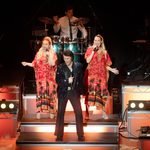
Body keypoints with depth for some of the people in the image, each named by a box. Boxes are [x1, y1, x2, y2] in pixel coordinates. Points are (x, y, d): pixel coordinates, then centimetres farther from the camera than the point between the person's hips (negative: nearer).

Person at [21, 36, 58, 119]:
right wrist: (27, 63, -9)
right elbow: (35, 64, 5)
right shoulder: (39, 53, 6)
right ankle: (39, 111, 6)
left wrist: (49, 55, -16)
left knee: (50, 93, 2)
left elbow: (53, 64, -14)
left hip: (49, 77, -2)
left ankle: (51, 112, 10)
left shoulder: (53, 53, 0)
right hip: (41, 77, 2)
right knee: (40, 93, 2)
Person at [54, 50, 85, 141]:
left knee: (79, 113, 0)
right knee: (60, 113, 2)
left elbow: (81, 79, 7)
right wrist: (67, 81, -20)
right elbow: (58, 80, -6)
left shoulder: (78, 66, 1)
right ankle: (59, 135, 11)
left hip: (74, 92, 1)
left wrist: (80, 90, 4)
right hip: (63, 92, 0)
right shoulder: (60, 67, -2)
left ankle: (80, 135, 12)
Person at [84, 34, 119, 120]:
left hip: (101, 74, 2)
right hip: (91, 74, -2)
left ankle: (104, 112, 5)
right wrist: (93, 51, -8)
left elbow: (105, 65, 13)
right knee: (90, 92, -10)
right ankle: (87, 113, -7)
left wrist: (112, 69, -3)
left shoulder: (104, 52, 14)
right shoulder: (90, 49, 7)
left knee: (102, 92, -3)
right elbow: (88, 61, -7)